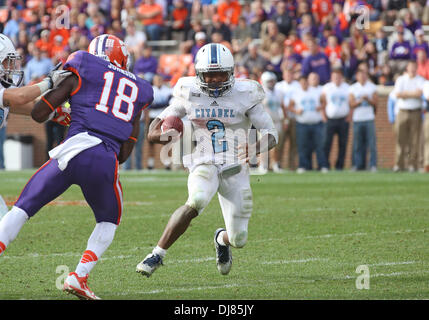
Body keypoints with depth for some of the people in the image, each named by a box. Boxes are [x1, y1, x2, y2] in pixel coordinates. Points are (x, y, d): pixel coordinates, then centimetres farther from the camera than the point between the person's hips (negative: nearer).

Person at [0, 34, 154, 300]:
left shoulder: (81, 74, 14)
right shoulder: (139, 91, 23)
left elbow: (38, 114, 14)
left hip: (73, 151, -2)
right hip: (106, 161, 2)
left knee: (22, 208, 11)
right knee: (109, 221, 26)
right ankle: (79, 277, 10)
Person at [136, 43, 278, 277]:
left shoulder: (244, 95, -6)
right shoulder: (190, 94, -2)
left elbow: (271, 134, -6)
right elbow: (154, 132, 6)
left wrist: (256, 148, -29)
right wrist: (163, 135, -19)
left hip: (235, 169, 1)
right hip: (204, 166, -1)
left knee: (239, 240, 0)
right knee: (196, 201, -35)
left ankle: (222, 239, 41)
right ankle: (157, 255, -25)